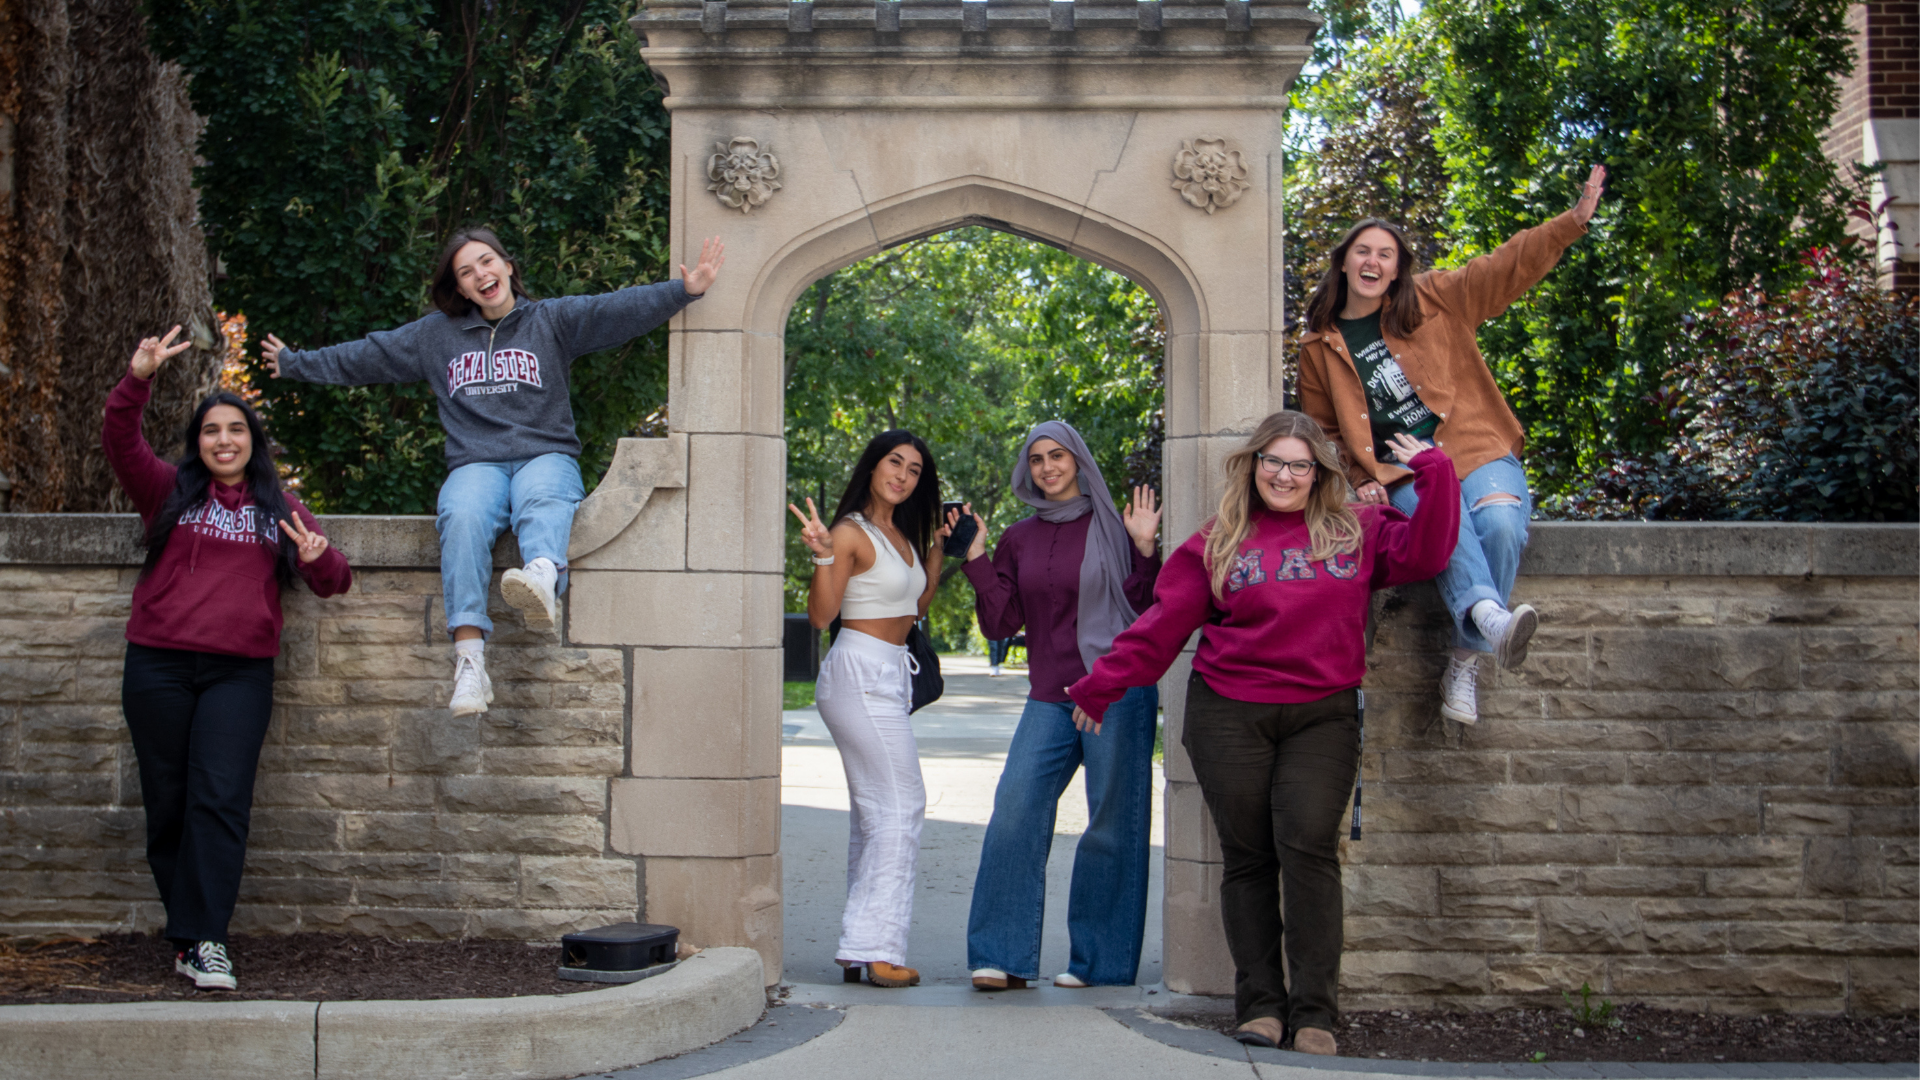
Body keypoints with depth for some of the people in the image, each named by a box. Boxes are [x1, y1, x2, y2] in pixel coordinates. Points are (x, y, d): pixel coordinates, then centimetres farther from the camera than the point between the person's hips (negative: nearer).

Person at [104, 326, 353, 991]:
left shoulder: (281, 510, 15)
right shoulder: (169, 490, 12)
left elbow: (332, 583, 12)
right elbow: (120, 442, -4)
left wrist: (318, 558, -12)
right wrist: (138, 379, -20)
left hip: (239, 672, 0)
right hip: (158, 666, 1)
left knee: (220, 800, -11)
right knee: (168, 804, 4)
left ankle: (202, 942, -14)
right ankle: (188, 933, 13)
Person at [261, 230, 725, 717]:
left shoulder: (551, 320, 13)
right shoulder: (435, 335, 22)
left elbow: (619, 310, 1)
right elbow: (363, 357, 28)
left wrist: (683, 291, -13)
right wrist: (295, 363, 31)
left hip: (545, 456, -1)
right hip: (476, 463, 1)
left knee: (541, 502, -38)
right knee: (462, 518, -33)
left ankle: (543, 577, -74)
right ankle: (469, 660, -47)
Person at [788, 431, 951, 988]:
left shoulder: (902, 533, 15)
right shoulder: (851, 533, -10)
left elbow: (919, 606, 24)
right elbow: (821, 615, -14)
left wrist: (937, 545, 19)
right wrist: (823, 555, -28)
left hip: (888, 678, 10)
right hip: (860, 674, -10)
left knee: (874, 810, 8)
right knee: (900, 807, -13)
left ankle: (862, 947, 10)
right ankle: (876, 948, -13)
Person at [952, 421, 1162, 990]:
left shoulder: (1112, 527, 4)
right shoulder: (1019, 539, 14)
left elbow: (1144, 612, 1)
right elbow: (1002, 622, 10)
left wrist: (1145, 550, -11)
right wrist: (976, 559, 3)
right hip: (1049, 698, 3)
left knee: (1111, 823, -2)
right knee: (1014, 809, -10)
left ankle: (1098, 960, 8)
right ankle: (1004, 958, -5)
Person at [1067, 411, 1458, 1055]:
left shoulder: (1356, 533, 11)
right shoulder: (1218, 544, 9)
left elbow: (1423, 554, 0)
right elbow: (1163, 623, 8)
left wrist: (1433, 472, -1)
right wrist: (1101, 687, 6)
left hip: (1321, 716, -1)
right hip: (1229, 716, 1)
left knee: (1308, 847, -12)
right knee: (1247, 856, 2)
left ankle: (1314, 1013, -7)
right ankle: (1260, 1002, 9)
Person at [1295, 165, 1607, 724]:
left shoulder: (1434, 299, 11)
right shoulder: (1320, 346, 14)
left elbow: (1509, 265, 6)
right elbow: (1323, 430, 20)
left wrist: (1575, 219, -5)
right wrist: (1359, 481, 4)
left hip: (1474, 449, 0)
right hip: (1398, 470, 0)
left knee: (1500, 523, -32)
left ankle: (1466, 657, -25)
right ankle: (1488, 615, -61)